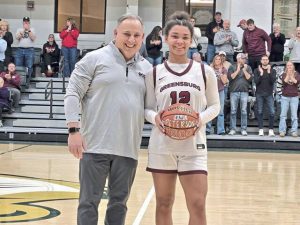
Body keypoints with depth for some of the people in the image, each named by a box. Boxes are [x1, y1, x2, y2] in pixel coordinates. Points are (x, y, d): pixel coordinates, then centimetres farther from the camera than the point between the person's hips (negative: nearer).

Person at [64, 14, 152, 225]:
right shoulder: (95, 59, -2)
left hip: (128, 148, 4)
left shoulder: (147, 68, 12)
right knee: (89, 201, 1)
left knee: (119, 202, 11)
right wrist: (74, 130, -11)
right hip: (96, 145, -4)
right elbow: (73, 94, -4)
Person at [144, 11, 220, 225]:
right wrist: (155, 118, -15)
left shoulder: (205, 71, 2)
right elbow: (147, 108, 8)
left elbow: (214, 106, 9)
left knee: (198, 205, -6)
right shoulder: (155, 73, 3)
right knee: (164, 204, 10)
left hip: (193, 146, -1)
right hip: (162, 146, 1)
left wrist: (200, 119, -12)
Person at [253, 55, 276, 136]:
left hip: (269, 94, 0)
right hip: (259, 94, 0)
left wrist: (269, 72, -17)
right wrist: (261, 74, -17)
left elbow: (273, 81, -8)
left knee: (272, 112, -7)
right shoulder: (257, 70, 6)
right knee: (260, 112, 1)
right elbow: (256, 81, -6)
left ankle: (271, 130, 0)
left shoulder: (272, 71, 7)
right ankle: (261, 130, 6)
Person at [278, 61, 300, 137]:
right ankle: (282, 131, 0)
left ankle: (294, 131, 1)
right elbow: (284, 82, -12)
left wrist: (291, 76, -13)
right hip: (285, 97, 0)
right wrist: (288, 74, -15)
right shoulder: (284, 74, 5)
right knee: (283, 115, -2)